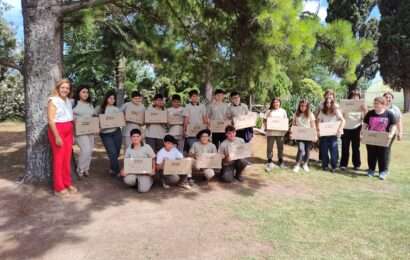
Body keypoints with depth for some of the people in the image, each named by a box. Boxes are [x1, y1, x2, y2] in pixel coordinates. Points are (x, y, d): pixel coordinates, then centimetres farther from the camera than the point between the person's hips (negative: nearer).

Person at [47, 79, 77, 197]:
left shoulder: (68, 101, 13)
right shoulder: (53, 101, -9)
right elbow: (51, 120, -15)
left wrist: (73, 134, 15)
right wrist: (57, 136, -20)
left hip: (68, 131, 7)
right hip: (57, 131, -7)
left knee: (67, 158, 10)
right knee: (58, 158, -2)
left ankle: (68, 183, 20)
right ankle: (59, 188, 5)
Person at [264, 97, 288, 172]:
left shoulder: (283, 111, 9)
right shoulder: (269, 111, 7)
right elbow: (265, 120, 5)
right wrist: (266, 127, -13)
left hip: (280, 132, 1)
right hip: (270, 131, -1)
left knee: (280, 147, 10)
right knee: (270, 147, 1)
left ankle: (280, 161, 24)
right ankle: (269, 161, 9)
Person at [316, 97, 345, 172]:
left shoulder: (336, 111, -1)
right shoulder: (322, 111, 6)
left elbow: (343, 120, -7)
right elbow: (318, 121, 5)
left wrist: (340, 129, -23)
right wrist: (318, 129, -11)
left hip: (333, 134, -2)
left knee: (333, 150, -3)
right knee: (324, 150, 5)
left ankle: (334, 166, 8)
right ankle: (325, 165, 18)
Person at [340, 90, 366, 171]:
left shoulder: (361, 106, 4)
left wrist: (365, 111, -16)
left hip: (356, 129, 1)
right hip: (346, 129, -1)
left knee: (356, 148, 8)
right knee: (345, 148, 2)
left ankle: (356, 164, 19)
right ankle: (343, 164, 9)